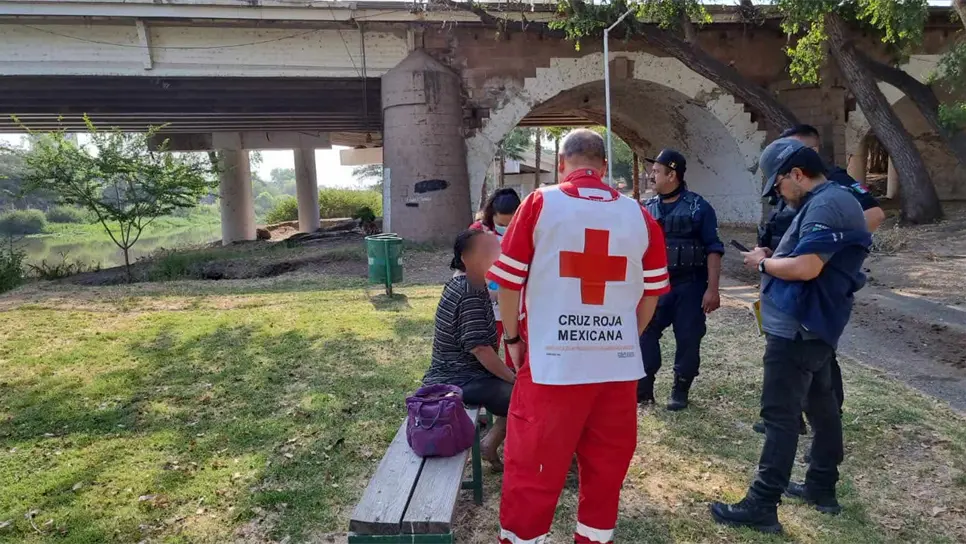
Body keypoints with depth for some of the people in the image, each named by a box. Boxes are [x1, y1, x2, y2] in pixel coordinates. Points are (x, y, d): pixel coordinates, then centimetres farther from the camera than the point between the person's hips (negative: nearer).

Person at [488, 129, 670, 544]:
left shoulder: (540, 203, -3)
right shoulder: (639, 215, 5)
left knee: (531, 468, 8)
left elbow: (509, 281, -3)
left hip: (551, 363, -3)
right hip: (619, 365, 4)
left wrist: (513, 338, 11)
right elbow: (651, 294, 10)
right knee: (606, 467, 18)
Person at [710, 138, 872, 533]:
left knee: (780, 415, -6)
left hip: (797, 329, -11)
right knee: (820, 406, 18)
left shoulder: (824, 206, -18)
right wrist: (774, 258, 8)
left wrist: (763, 263, -10)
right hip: (815, 326, 11)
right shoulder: (832, 201, 15)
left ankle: (762, 505, 1)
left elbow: (805, 267, -27)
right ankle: (822, 488, 31)